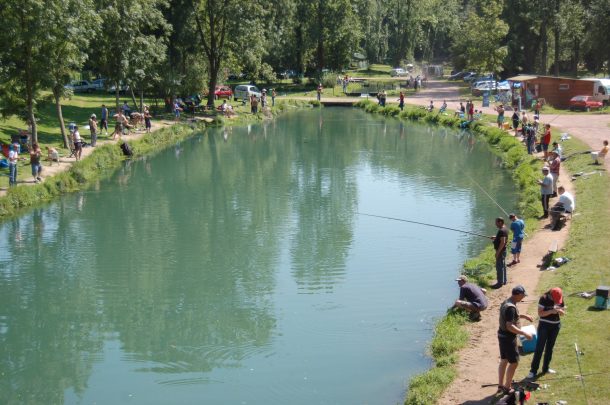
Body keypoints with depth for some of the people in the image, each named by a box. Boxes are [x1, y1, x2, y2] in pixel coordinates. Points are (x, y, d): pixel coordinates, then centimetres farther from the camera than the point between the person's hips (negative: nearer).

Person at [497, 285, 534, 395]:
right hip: (509, 338, -10)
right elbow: (510, 326, -29)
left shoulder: (506, 303, 5)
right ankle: (507, 388, 8)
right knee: (514, 362, 1)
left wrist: (523, 316, 21)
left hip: (502, 336, 10)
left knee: (504, 361, 17)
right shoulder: (511, 307, -25)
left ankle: (500, 385, 25)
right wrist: (524, 333, -24)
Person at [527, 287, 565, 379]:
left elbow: (563, 313, 5)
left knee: (550, 347, 11)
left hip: (556, 325, 5)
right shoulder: (544, 298, -16)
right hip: (544, 325, -4)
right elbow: (540, 313, -17)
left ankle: (546, 368, 23)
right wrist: (551, 311, -31)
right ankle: (533, 370, -4)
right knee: (539, 348, -6)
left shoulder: (560, 299, -2)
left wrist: (559, 310, -18)